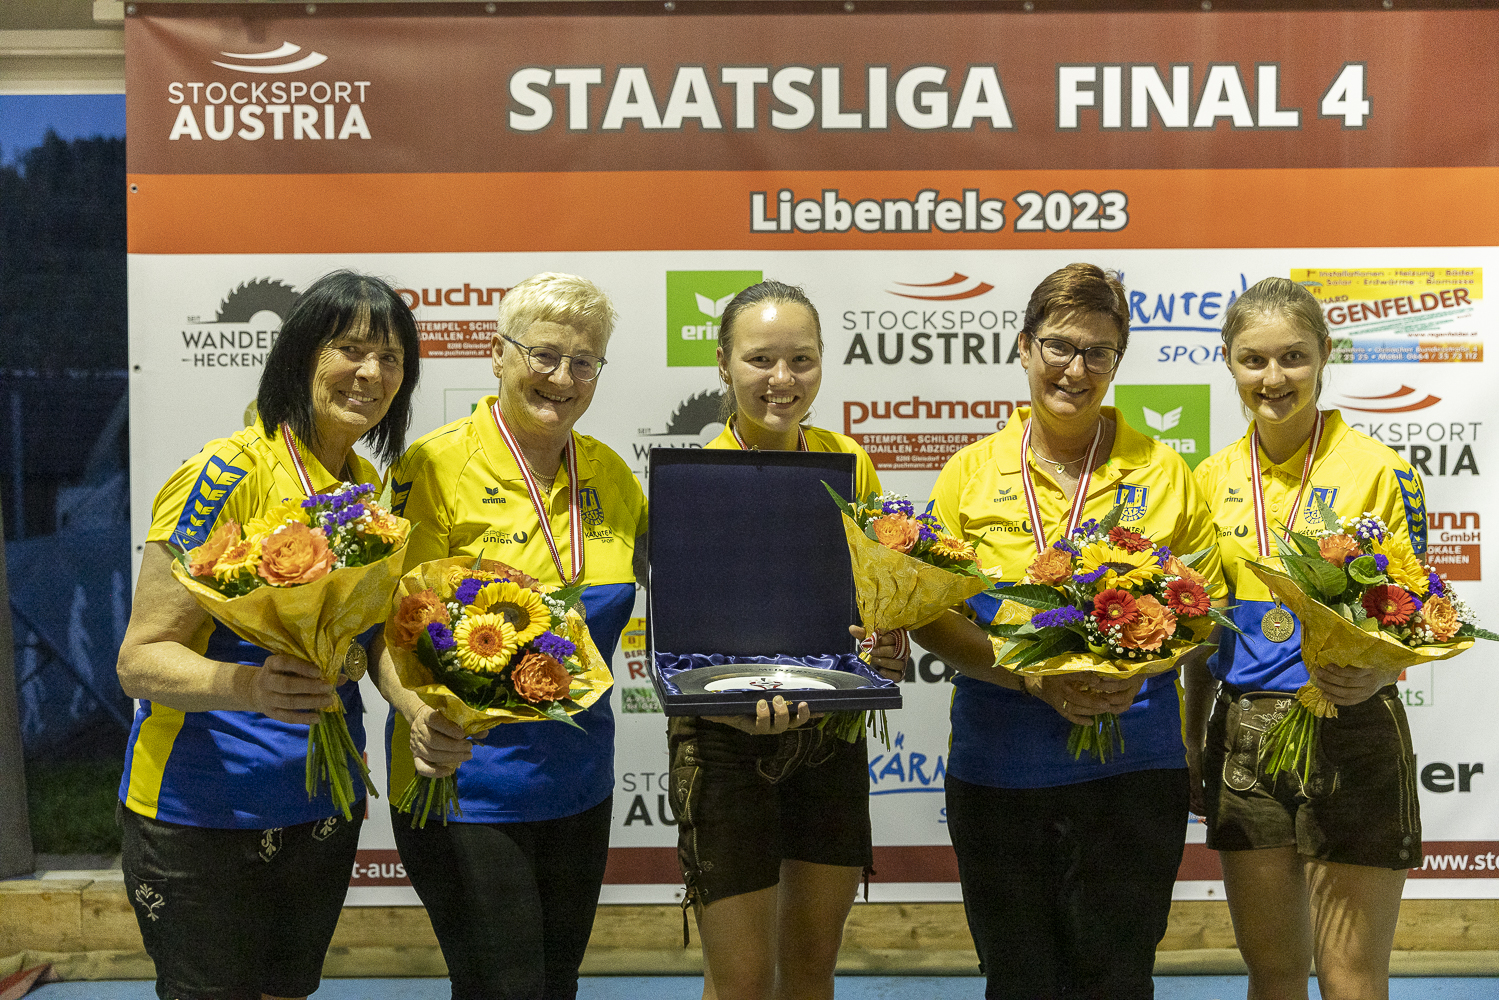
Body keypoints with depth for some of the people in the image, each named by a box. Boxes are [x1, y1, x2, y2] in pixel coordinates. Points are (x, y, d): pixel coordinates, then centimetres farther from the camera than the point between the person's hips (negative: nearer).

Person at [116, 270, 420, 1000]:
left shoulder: (374, 489, 5)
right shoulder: (229, 475, -17)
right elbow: (140, 658, -18)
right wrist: (248, 686, -36)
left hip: (325, 806, 6)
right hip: (203, 812, -6)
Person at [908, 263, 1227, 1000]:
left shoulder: (1163, 474, 4)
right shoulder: (971, 473, 3)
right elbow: (927, 615, -2)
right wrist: (1035, 677, -16)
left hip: (1130, 769, 0)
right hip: (996, 767, 1)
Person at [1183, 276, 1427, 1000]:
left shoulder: (1379, 471, -6)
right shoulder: (1214, 479, 7)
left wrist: (1374, 674, -26)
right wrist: (1194, 747, 12)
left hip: (1349, 737, -4)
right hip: (1242, 740, 4)